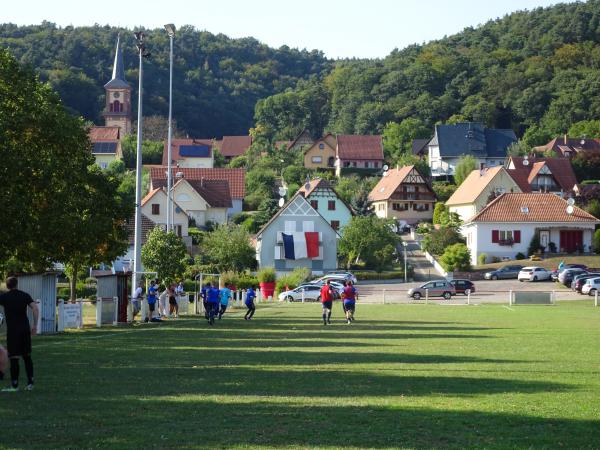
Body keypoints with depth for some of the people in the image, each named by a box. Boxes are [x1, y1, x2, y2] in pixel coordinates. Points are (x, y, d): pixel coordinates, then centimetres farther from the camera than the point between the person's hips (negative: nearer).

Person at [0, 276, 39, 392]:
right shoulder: (25, 295, 5)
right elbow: (35, 309, -4)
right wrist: (35, 325, 2)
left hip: (12, 330, -4)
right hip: (25, 328, 4)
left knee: (14, 357, -2)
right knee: (27, 356, 11)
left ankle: (14, 385, -1)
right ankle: (30, 383, 9)